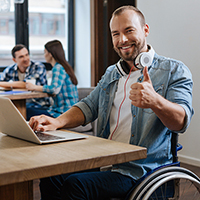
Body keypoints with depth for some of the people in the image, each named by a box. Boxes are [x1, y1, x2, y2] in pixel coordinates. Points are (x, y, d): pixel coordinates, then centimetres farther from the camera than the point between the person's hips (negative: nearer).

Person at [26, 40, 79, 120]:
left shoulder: (58, 68, -13)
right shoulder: (63, 66, 19)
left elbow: (55, 89, -27)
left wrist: (35, 87, -14)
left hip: (63, 113, -10)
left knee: (29, 113, -13)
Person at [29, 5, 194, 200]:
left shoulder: (174, 71, -2)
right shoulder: (111, 73, 19)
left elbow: (181, 122, -15)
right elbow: (89, 106, 15)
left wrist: (155, 102, -38)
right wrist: (57, 122, -6)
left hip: (141, 169, -5)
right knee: (51, 176, -18)